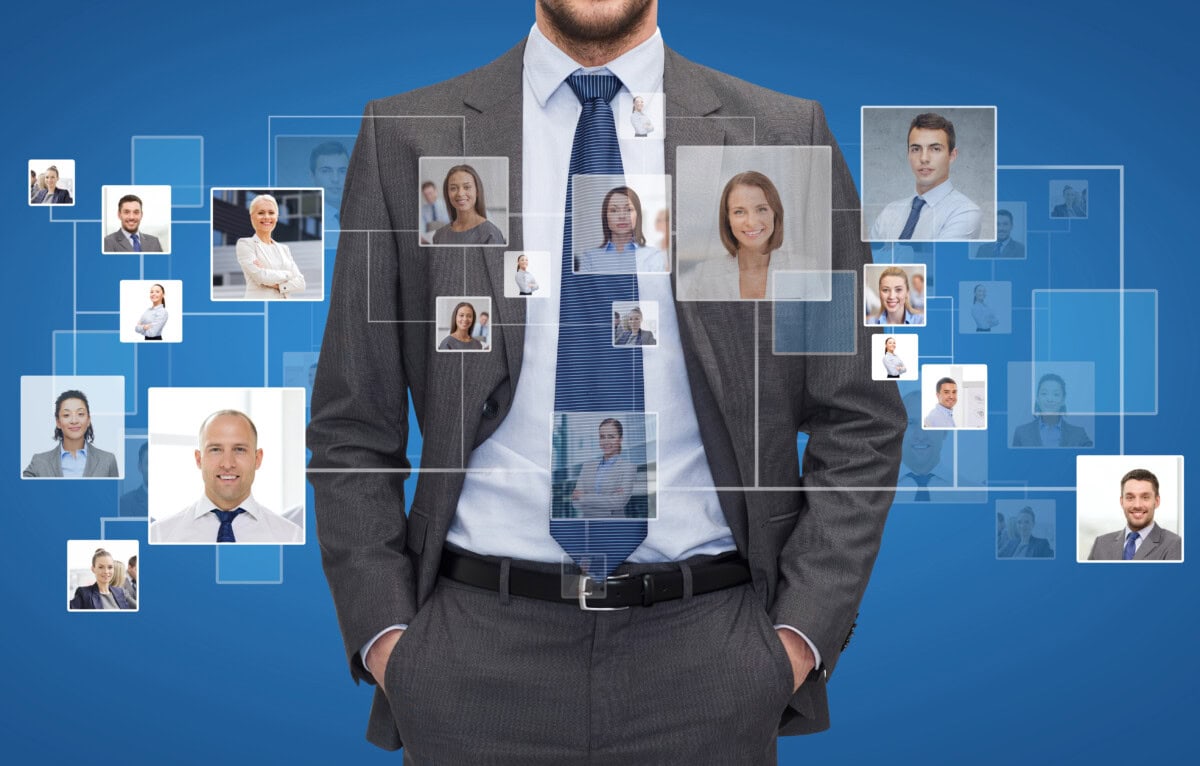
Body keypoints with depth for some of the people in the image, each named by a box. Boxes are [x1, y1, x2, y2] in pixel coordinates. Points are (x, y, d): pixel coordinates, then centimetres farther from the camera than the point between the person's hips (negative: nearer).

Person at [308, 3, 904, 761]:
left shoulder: (787, 138, 0)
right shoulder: (406, 139, 1)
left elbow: (861, 423, 2)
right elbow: (352, 430, 4)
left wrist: (802, 633, -5)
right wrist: (381, 634, -4)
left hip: (703, 662, 0)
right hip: (479, 654, 0)